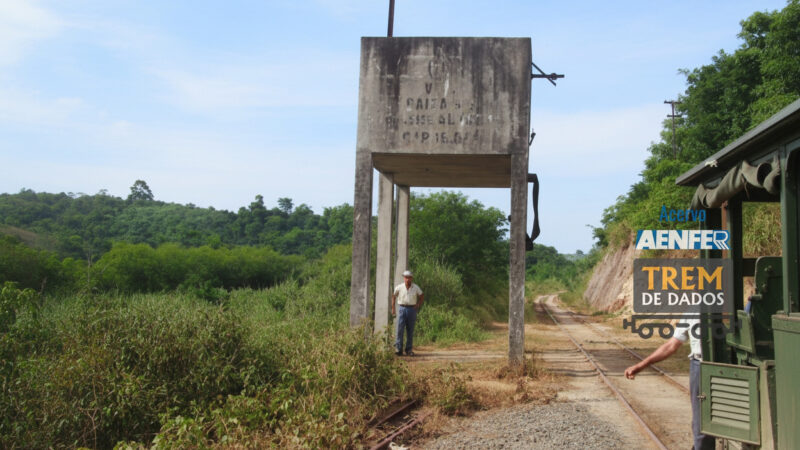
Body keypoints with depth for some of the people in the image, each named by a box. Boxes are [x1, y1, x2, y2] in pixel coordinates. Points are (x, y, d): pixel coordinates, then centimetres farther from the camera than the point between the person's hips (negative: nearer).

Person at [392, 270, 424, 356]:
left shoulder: (416, 288, 0)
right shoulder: (399, 287, -1)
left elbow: (422, 296, 14)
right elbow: (393, 296, 12)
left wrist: (418, 306, 5)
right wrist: (393, 308, 9)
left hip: (412, 309, 1)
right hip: (402, 308, -1)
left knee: (410, 330, 4)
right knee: (400, 329, -9)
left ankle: (409, 349, 12)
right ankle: (398, 348, -5)